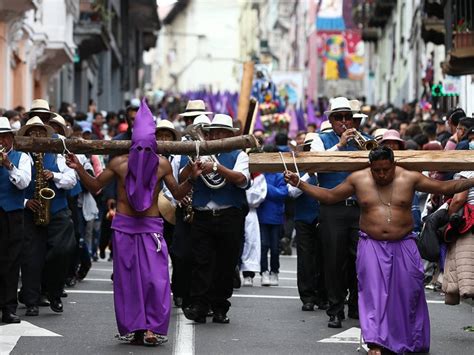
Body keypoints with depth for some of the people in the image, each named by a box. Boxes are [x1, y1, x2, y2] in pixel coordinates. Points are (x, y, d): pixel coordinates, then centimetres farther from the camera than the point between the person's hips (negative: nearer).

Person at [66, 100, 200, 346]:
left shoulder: (162, 164, 0)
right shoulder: (118, 163, -1)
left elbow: (178, 194, 11)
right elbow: (95, 186, 9)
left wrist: (191, 178, -5)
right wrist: (79, 169, -5)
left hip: (151, 227, 0)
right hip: (124, 226, 0)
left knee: (155, 278, -10)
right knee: (127, 279, 2)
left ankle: (152, 328, -5)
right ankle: (133, 328, 9)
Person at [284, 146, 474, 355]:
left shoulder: (409, 178, 0)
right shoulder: (358, 179, 2)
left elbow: (445, 187, 4)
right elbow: (328, 196, 11)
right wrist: (300, 184, 5)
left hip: (403, 246, 0)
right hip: (372, 247, 0)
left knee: (408, 294, 5)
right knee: (373, 293, -12)